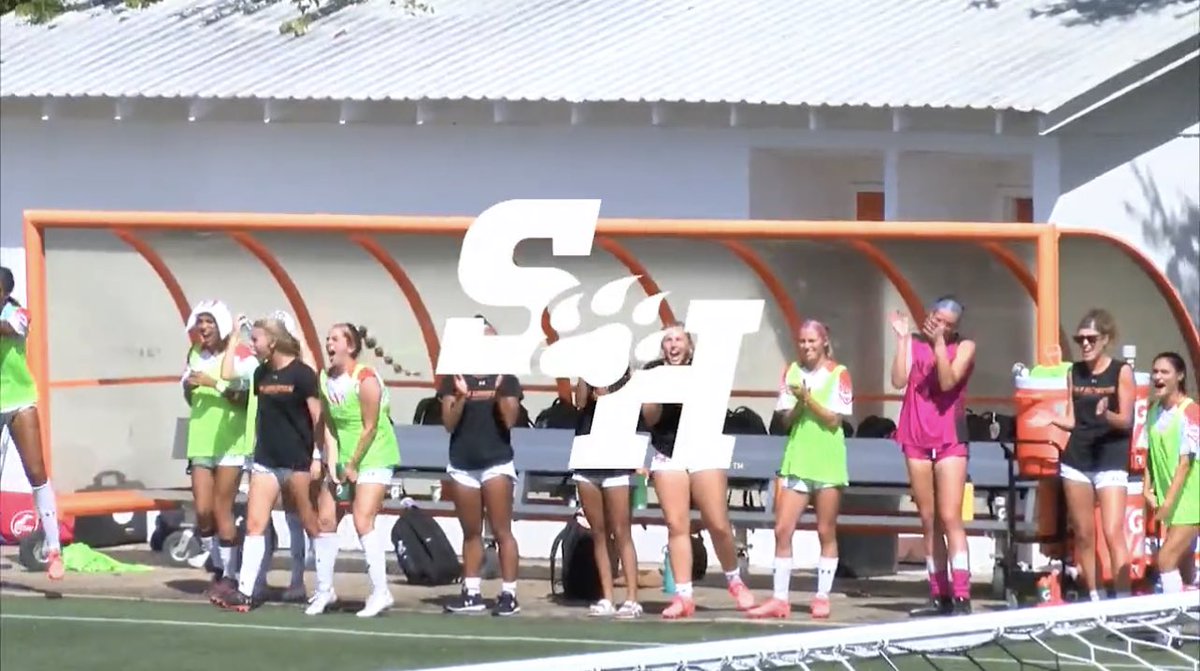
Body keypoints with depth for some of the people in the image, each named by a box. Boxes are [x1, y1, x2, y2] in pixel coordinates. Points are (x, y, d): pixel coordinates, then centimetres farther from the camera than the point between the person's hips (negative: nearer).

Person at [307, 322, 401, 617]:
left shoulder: (366, 380, -18)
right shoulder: (325, 379, 2)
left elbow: (370, 428, -17)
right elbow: (328, 424, 4)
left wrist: (353, 466, -15)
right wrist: (332, 461, -6)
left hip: (373, 458, -7)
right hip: (342, 459, 7)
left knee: (363, 521, -17)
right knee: (325, 520, 5)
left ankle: (380, 593, -12)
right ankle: (324, 590, 18)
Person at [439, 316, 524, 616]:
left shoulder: (506, 378, 2)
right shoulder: (454, 377, 4)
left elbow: (510, 421, -6)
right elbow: (449, 423, -1)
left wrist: (499, 391, -17)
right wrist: (461, 396, -15)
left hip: (496, 463, -3)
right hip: (462, 464, 3)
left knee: (501, 530, -5)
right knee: (471, 532, 10)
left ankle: (509, 594, -5)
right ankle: (472, 593, 14)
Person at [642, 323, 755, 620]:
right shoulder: (653, 371, 5)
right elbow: (650, 417, 0)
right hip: (667, 456, 1)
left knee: (718, 525, -4)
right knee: (676, 526, -5)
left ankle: (734, 580, 19)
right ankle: (683, 596, -4)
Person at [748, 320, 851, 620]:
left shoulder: (838, 374, -3)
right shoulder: (793, 372, 8)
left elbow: (834, 419, -8)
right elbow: (787, 419, 5)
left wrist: (808, 399, -18)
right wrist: (798, 403, -14)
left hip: (827, 461, -3)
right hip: (797, 458, 3)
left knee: (826, 532, 4)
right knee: (782, 530, -3)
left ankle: (822, 597, 11)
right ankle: (779, 599, 1)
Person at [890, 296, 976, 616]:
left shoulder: (964, 347, 0)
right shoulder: (914, 342, 8)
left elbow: (947, 382, -13)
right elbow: (899, 380, -5)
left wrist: (939, 342, -18)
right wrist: (902, 338, -8)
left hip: (949, 439, -4)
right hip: (916, 438, 4)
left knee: (950, 517, -12)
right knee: (928, 521, 7)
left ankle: (961, 597, -16)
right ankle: (939, 596, 12)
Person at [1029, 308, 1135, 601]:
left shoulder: (1122, 371, -4)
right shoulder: (1074, 372, 9)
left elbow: (1126, 421, -7)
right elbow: (1073, 421, 11)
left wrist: (1107, 415, -27)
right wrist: (1052, 419, -8)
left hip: (1111, 462, -5)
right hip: (1075, 461, 5)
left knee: (1113, 533, -13)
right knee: (1083, 535, 7)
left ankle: (1124, 599, -16)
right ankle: (1093, 597, 16)